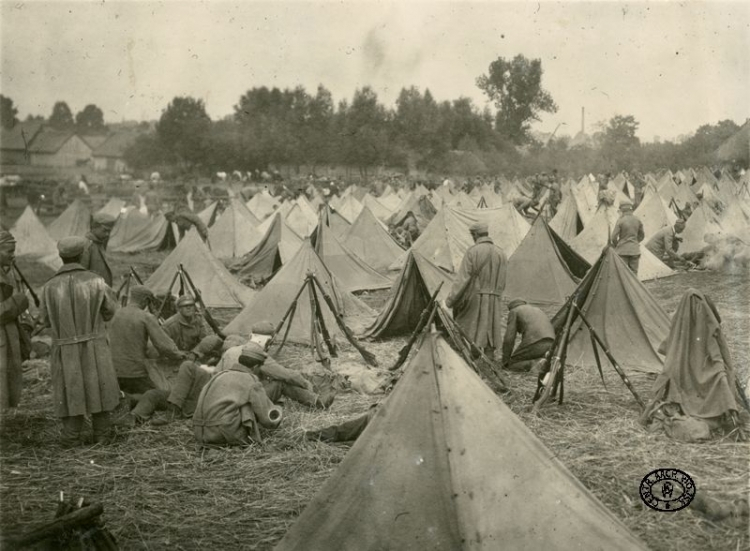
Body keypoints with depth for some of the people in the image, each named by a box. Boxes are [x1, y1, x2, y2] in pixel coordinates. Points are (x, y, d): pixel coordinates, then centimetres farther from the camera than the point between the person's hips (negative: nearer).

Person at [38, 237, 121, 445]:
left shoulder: (50, 287, -8)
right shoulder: (95, 282, -10)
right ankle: (102, 433, 19)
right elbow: (108, 312, 2)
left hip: (66, 349, 1)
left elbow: (45, 320, 4)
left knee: (70, 390, 11)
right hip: (94, 346, 0)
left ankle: (71, 437, 14)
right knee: (98, 387, 13)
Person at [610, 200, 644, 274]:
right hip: (634, 250, 4)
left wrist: (615, 245, 8)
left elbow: (614, 237, -10)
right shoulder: (637, 221, 4)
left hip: (623, 251, -4)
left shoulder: (620, 221, -11)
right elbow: (641, 236, 15)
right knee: (634, 273, 8)